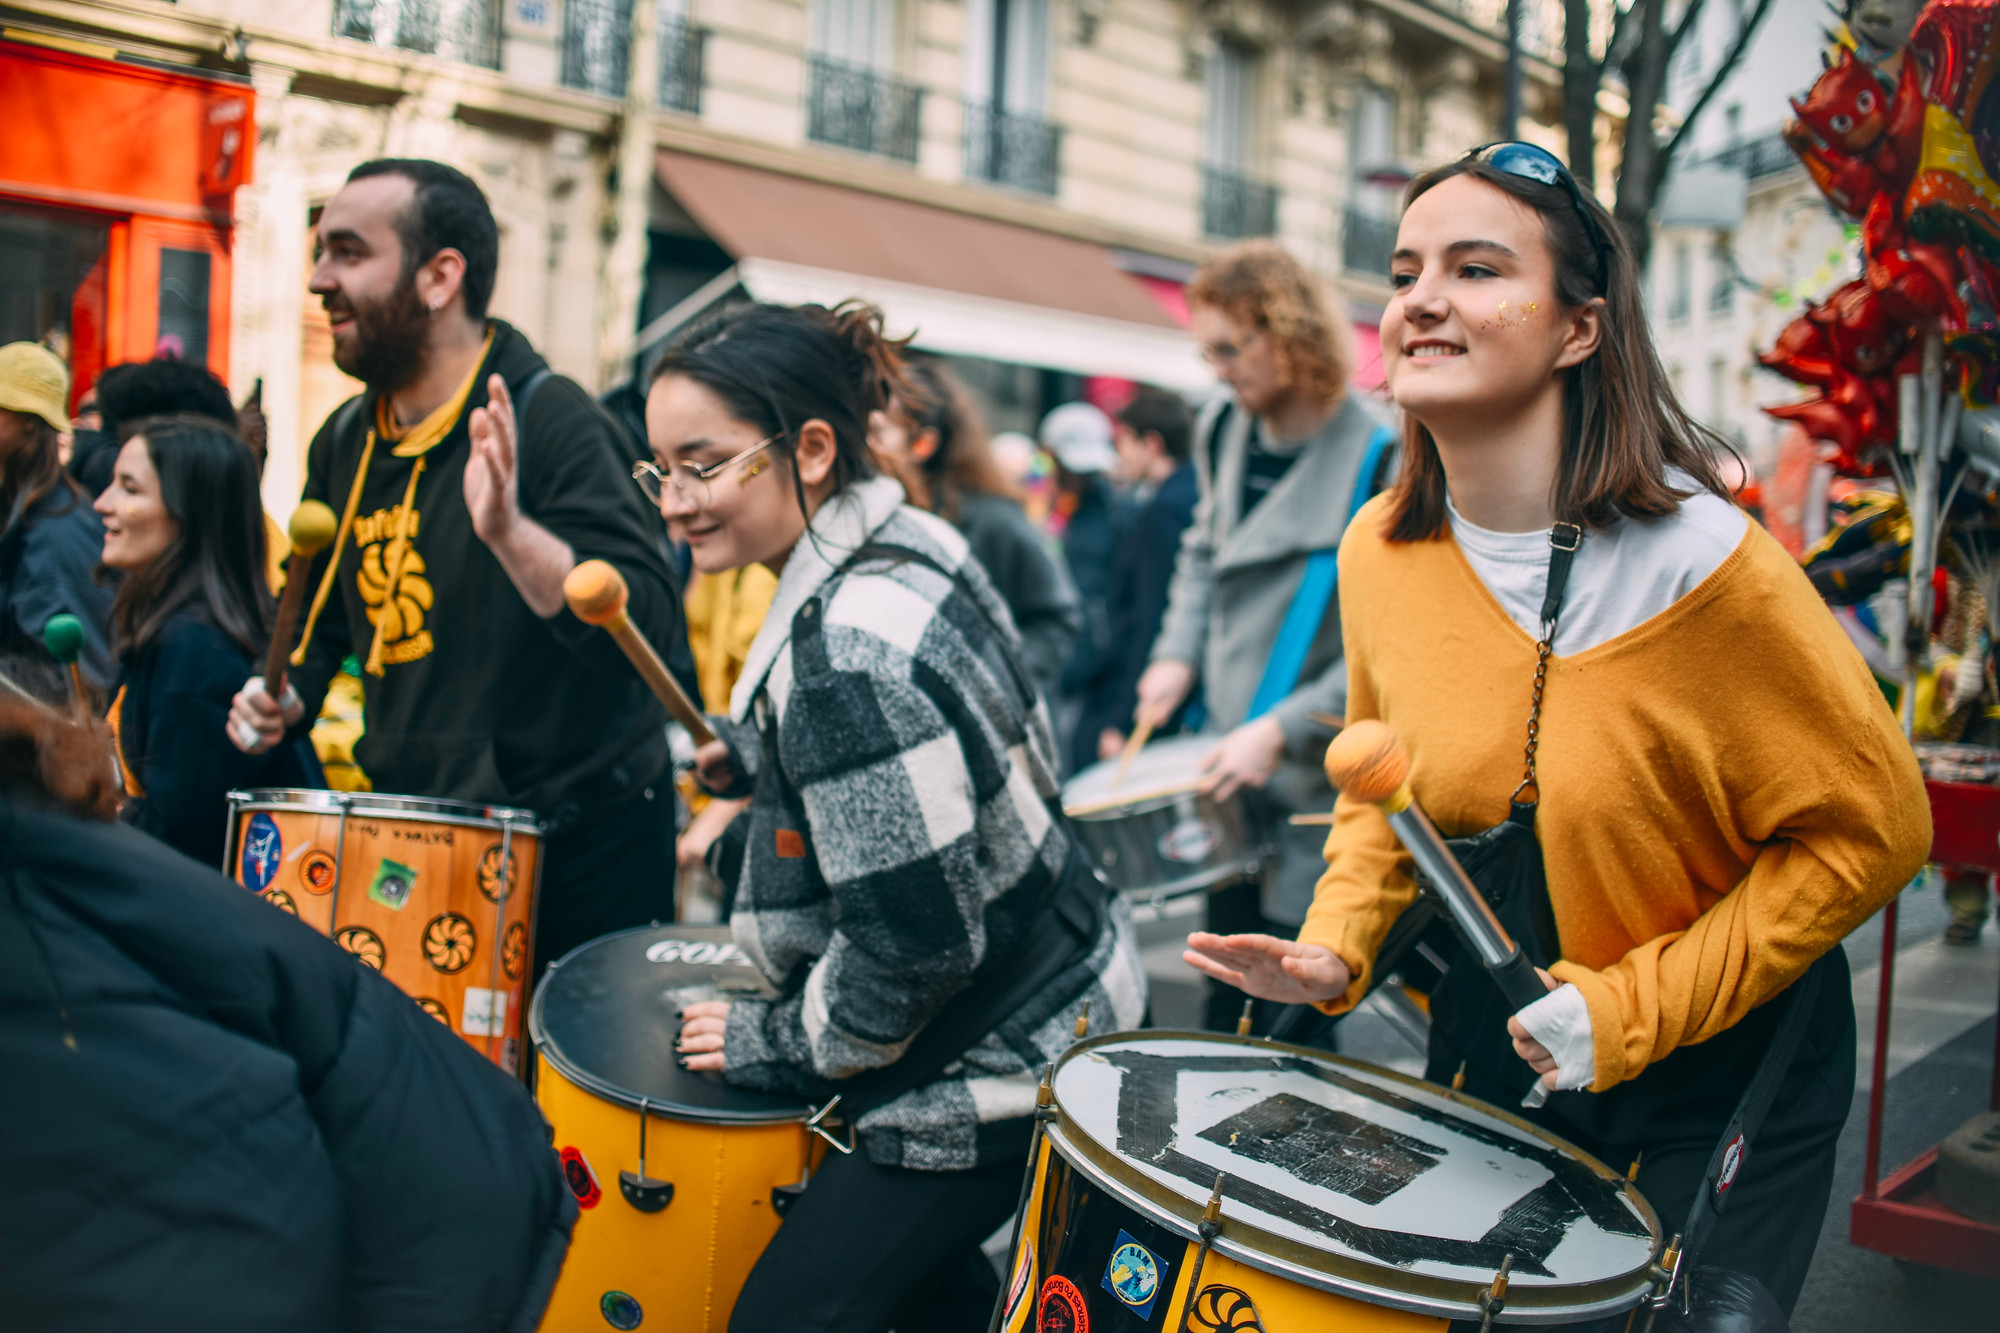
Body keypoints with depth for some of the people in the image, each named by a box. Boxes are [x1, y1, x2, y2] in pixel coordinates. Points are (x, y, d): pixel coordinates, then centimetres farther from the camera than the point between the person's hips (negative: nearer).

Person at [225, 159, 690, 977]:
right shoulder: (344, 445, 7)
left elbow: (653, 630, -27)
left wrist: (511, 533, -39)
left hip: (580, 852, -6)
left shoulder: (548, 422, -16)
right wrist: (286, 698, 6)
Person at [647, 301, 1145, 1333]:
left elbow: (916, 945, -29)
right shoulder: (911, 539, 0)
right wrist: (763, 758, 8)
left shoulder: (846, 655, -30)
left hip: (1000, 1069, -10)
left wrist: (778, 1046, -12)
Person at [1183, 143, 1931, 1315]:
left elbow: (1870, 829, -16)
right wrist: (1336, 946, -9)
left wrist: (1635, 1005, -19)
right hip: (1488, 1050, 5)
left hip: (1720, 1077, -4)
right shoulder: (1379, 550, -8)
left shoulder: (1698, 561, -24)